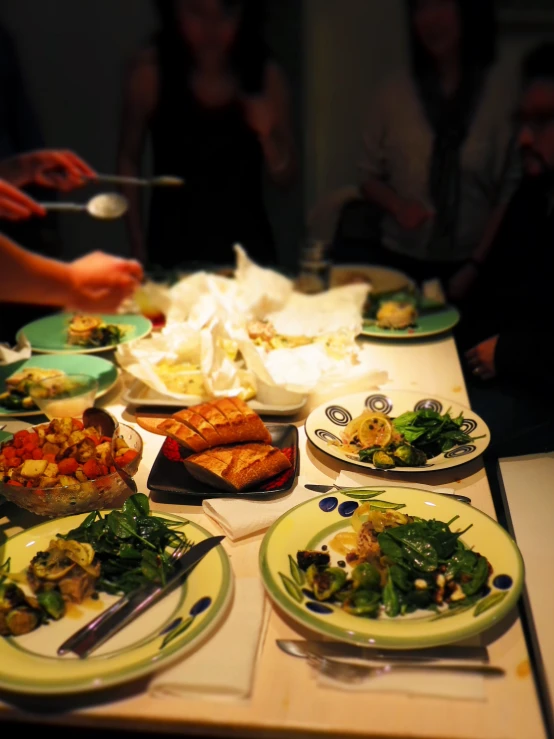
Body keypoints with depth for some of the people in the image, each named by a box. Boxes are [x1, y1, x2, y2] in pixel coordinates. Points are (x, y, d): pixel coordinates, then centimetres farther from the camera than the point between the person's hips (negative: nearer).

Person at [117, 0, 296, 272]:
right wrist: (138, 247, -4)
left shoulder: (266, 74, -6)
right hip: (174, 246, -1)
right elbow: (128, 160, -2)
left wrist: (266, 135, -17)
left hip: (247, 246, 2)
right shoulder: (151, 70, -10)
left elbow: (285, 175, 2)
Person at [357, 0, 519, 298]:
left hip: (467, 265, -1)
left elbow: (510, 192, -1)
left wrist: (476, 265, -9)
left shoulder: (501, 91, -4)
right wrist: (397, 205, -10)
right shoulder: (395, 91, 1)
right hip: (399, 261, 1)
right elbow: (369, 177, 9)